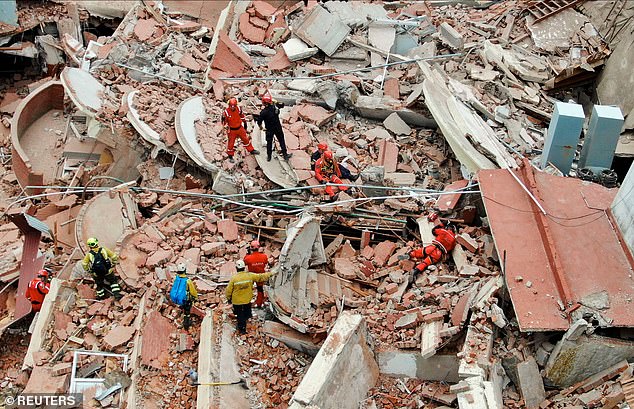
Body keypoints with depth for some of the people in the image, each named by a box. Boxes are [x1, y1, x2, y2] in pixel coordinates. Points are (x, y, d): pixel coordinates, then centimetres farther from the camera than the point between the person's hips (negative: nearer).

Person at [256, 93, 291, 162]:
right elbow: (282, 104, 6)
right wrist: (275, 102, 13)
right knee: (281, 141, 17)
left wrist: (260, 126, 2)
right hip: (278, 128, 2)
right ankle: (285, 155, 26)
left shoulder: (263, 112, -23)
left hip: (269, 130, -2)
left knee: (269, 143, 16)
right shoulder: (275, 107, -15)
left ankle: (269, 157, 28)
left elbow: (259, 122, -17)